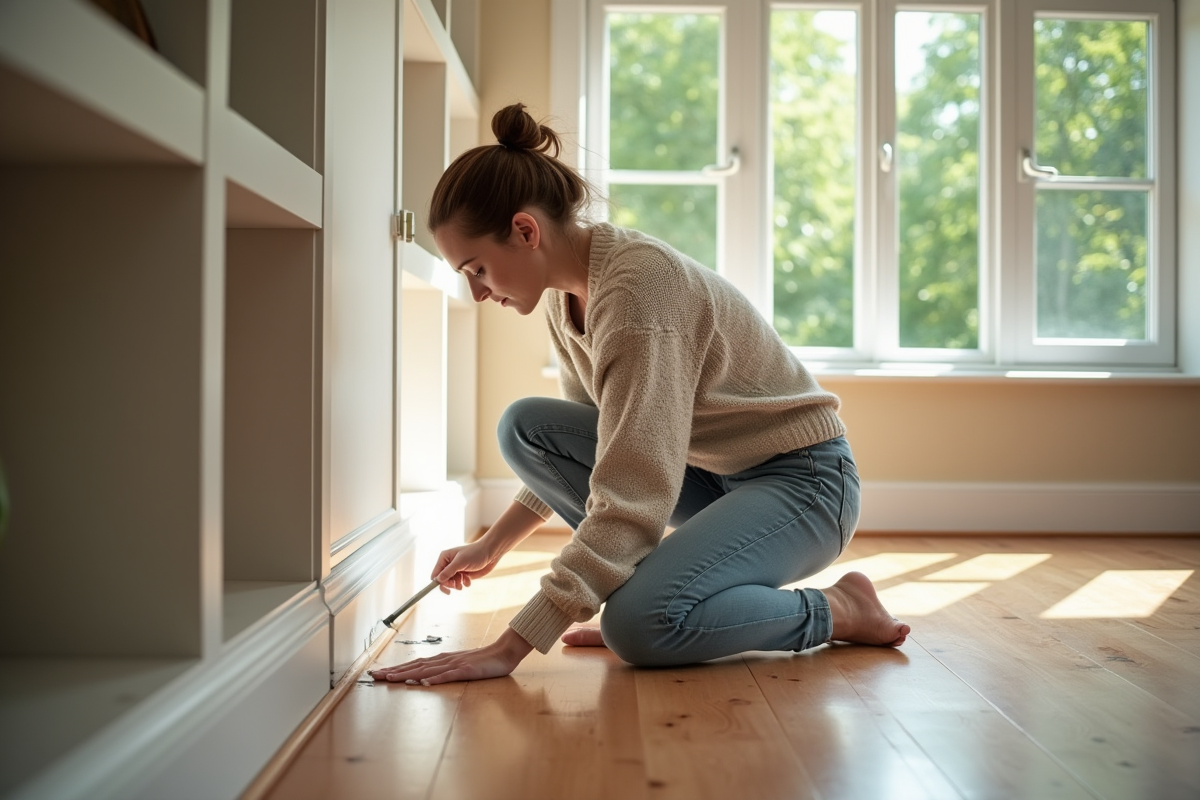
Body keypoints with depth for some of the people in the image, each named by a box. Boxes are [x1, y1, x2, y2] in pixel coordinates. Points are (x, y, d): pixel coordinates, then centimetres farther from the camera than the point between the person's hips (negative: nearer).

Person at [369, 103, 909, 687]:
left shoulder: (637, 283, -28)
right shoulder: (569, 292, 0)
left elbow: (628, 497, -33)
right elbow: (590, 448, 16)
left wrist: (508, 649, -34)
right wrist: (492, 545, 13)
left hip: (798, 479, -8)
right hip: (712, 471, 8)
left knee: (642, 625, -31)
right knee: (525, 427, -5)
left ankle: (837, 611, -6)